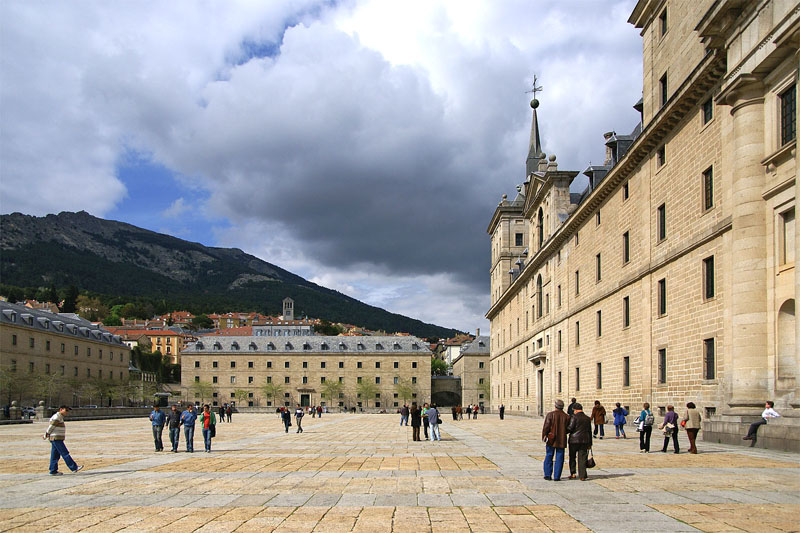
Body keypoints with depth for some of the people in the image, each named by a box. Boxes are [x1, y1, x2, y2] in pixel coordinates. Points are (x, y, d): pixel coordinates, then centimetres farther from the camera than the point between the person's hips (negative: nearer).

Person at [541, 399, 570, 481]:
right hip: (561, 440, 1)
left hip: (551, 440, -1)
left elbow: (546, 427, -9)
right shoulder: (566, 416, -1)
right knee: (559, 458, 6)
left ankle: (547, 475, 10)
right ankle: (556, 476, 3)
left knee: (548, 457, 10)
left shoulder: (550, 414, -7)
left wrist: (544, 436, 0)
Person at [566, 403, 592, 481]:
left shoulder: (574, 417, -8)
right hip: (584, 441, 4)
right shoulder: (588, 419, 9)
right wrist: (590, 444, 17)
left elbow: (570, 428, -15)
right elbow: (589, 431, 12)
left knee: (572, 457, 12)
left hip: (574, 440, -4)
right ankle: (582, 476, 2)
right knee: (582, 459, 5)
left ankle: (572, 474, 12)